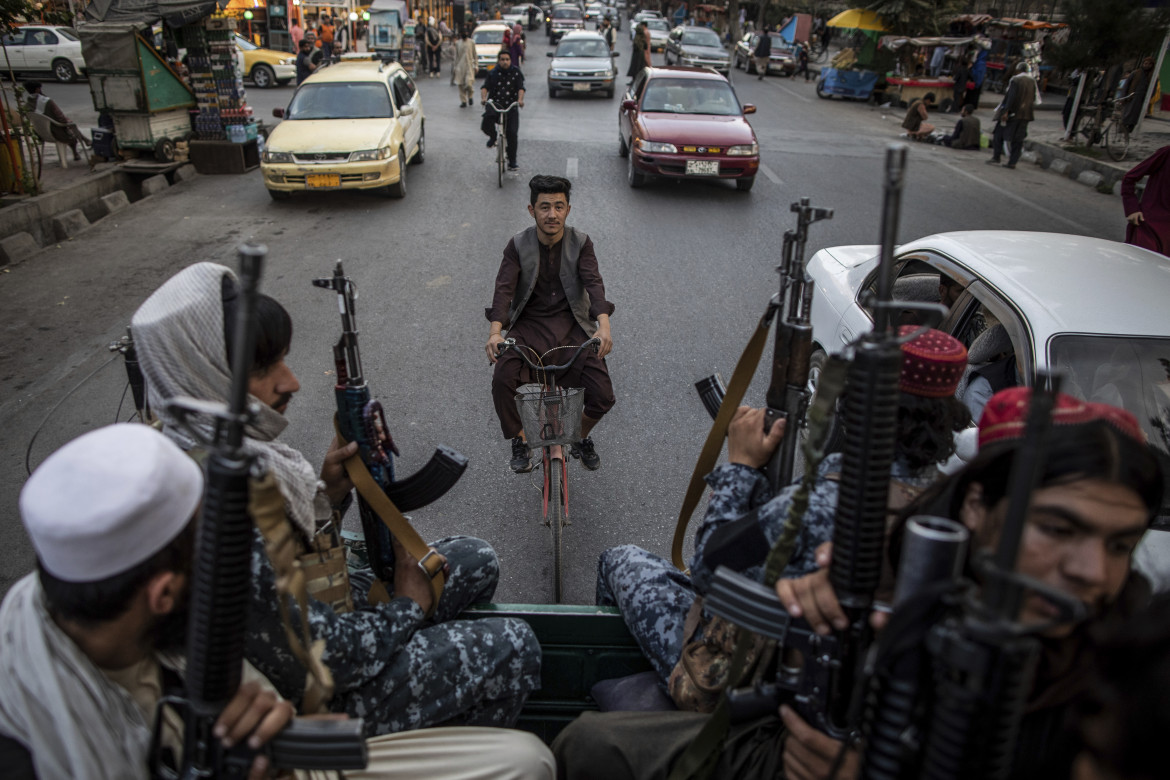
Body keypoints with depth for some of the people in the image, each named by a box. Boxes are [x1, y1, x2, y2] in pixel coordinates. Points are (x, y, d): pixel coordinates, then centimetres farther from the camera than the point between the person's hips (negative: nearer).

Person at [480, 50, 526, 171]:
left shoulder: (516, 72, 4)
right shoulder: (493, 73, 5)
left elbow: (521, 88, -7)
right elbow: (485, 87, -6)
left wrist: (520, 99, -28)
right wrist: (483, 97, -28)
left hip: (511, 106, 0)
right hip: (494, 104, 0)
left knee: (512, 133, -11)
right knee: (486, 125, -28)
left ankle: (512, 162, 2)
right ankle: (493, 136, 10)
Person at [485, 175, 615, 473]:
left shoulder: (580, 243, -1)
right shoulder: (518, 245, -2)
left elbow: (593, 283, -16)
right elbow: (504, 288, -13)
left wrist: (603, 325, -35)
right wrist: (495, 331, -32)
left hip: (572, 325, 0)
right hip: (530, 324, 0)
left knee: (603, 396, -14)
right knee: (502, 380, -27)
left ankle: (581, 439, 22)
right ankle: (520, 441, 2)